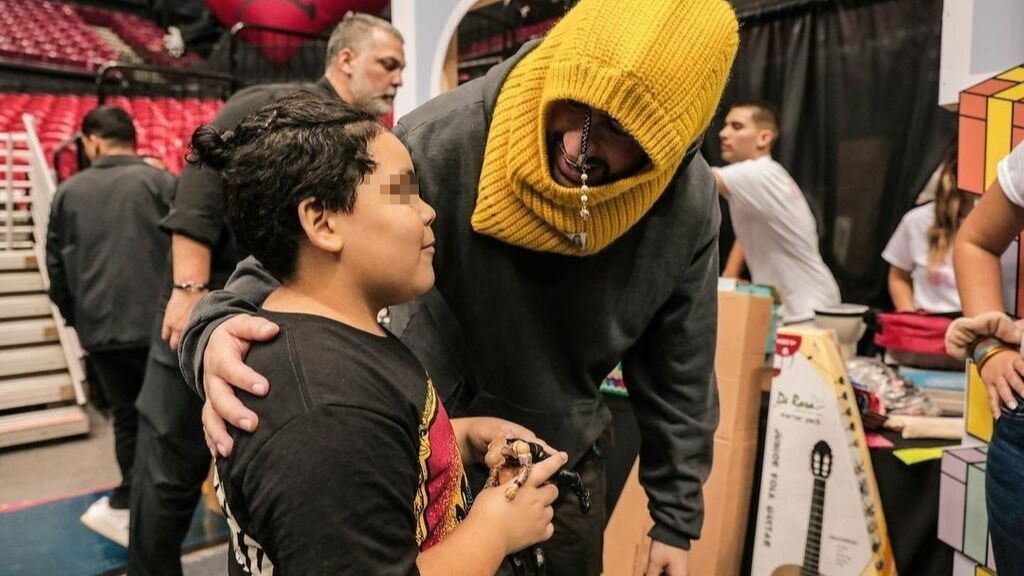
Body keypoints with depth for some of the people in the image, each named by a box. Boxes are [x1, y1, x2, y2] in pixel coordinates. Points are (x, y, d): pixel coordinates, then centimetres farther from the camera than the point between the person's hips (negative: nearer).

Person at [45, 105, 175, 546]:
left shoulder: (68, 192, 9)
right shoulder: (161, 183, -4)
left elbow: (56, 266, 14)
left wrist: (76, 318, 26)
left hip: (99, 330, 4)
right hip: (155, 324, -3)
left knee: (127, 416, 15)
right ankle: (122, 505, 7)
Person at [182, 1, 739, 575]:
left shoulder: (689, 206, -19)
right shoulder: (440, 140, -30)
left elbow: (679, 374, -6)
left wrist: (676, 519, 0)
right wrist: (219, 327, -42)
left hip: (569, 457, 3)